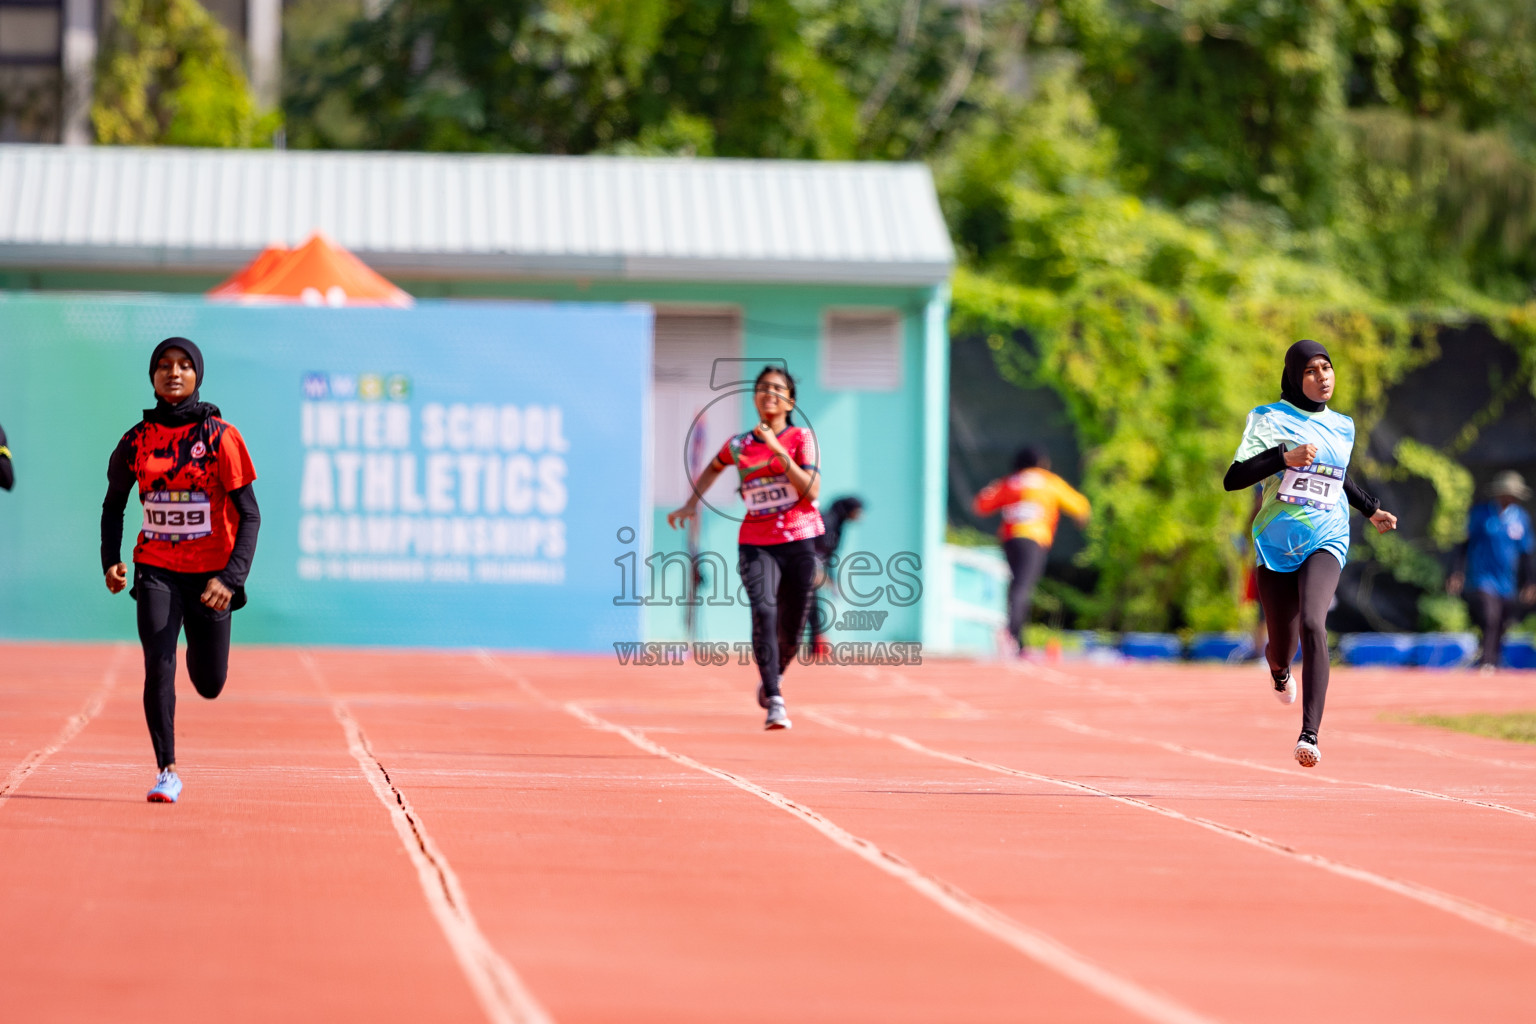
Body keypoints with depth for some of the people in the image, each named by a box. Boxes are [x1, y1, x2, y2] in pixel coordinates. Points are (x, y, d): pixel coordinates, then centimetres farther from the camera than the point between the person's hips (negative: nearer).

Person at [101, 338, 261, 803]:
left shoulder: (220, 437, -7)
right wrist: (110, 561, -1)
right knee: (159, 667, -17)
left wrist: (231, 579, -19)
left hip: (211, 574, -1)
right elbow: (114, 505, 15)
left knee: (209, 685, 7)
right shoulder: (136, 440, 1)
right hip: (157, 568, 1)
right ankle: (167, 773, -10)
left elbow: (249, 515, -8)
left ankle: (200, 649, 44)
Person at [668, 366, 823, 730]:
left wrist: (778, 451, -21)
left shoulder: (801, 439, 0)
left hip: (798, 541, 0)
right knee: (764, 610, -25)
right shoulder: (739, 445, 6)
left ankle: (771, 679, 40)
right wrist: (691, 505, 23)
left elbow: (812, 489, -15)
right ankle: (775, 703, -28)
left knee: (791, 631, 6)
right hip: (756, 544, 0)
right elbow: (712, 469, 29)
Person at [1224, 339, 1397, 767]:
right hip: (1275, 543, -1)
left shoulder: (1343, 427, 11)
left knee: (1312, 624, -26)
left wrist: (1372, 510, 33)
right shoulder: (1270, 419, -2)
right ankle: (1278, 667, 51)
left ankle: (1310, 734, -32)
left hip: (1325, 543, 1)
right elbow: (1233, 479, -13)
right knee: (1282, 647, 8)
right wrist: (1286, 457, -24)